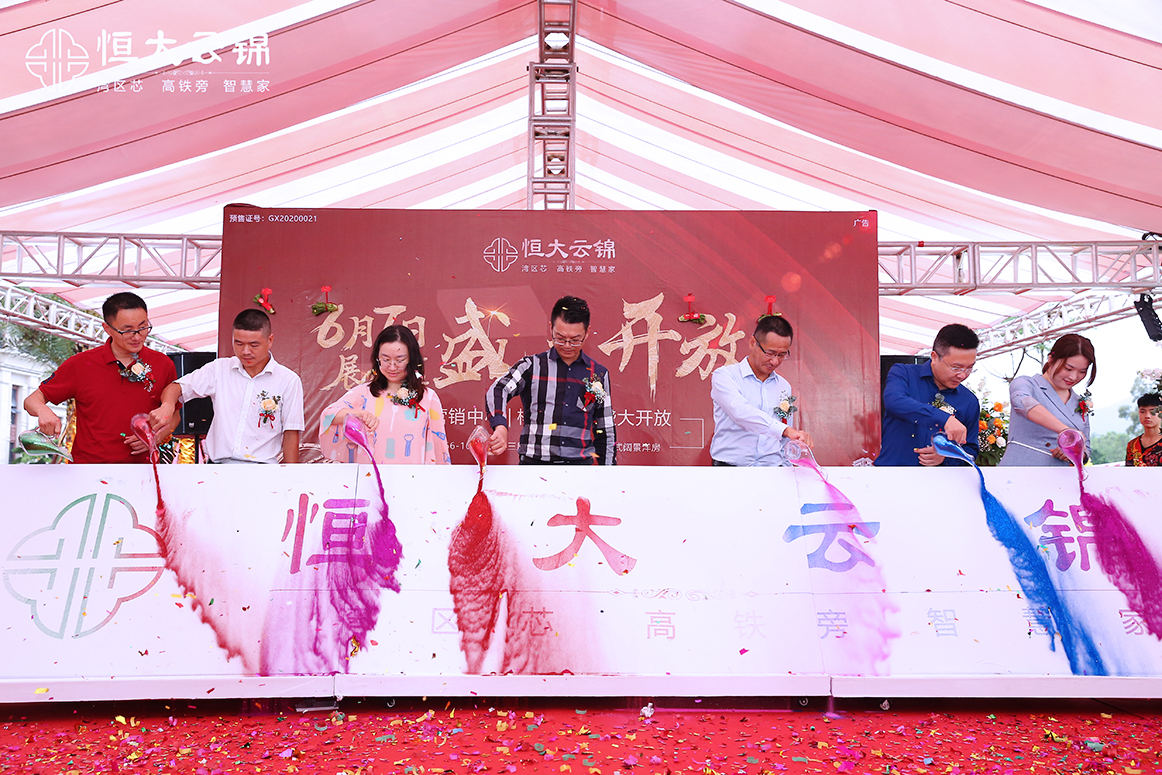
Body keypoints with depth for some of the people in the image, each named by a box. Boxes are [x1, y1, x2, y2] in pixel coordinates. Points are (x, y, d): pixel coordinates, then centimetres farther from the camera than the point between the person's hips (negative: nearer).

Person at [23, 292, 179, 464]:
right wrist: (43, 411, -15)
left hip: (141, 462, -1)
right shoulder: (81, 364, 3)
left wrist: (156, 437, -2)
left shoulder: (163, 365, 6)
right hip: (88, 460, 1)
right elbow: (32, 400, 9)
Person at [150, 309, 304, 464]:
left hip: (260, 462, -2)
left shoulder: (289, 381, 4)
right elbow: (178, 387, 8)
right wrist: (167, 406, -16)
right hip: (217, 461, 2)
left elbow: (290, 435, 5)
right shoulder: (219, 369, 12)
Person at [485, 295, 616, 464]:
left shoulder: (599, 374, 14)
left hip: (580, 464, 2)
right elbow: (498, 390, -11)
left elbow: (606, 431, 19)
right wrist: (500, 426, -31)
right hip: (534, 464, -2)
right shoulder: (532, 366, 7)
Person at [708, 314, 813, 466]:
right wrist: (785, 430, -32)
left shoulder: (784, 387, 17)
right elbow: (740, 412, -22)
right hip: (729, 468, -5)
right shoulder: (724, 375, -2)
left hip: (772, 471, 5)